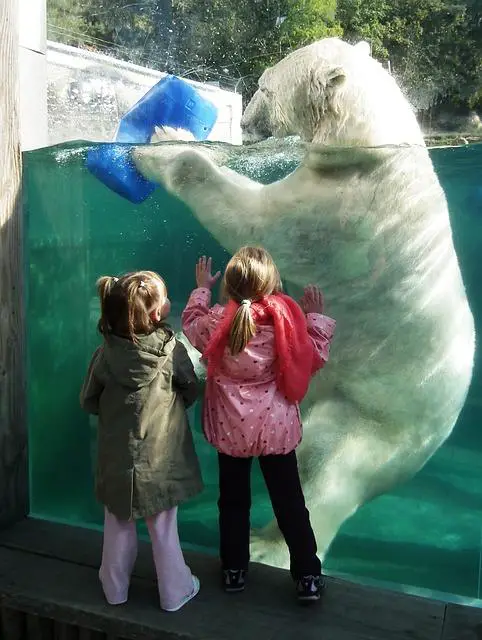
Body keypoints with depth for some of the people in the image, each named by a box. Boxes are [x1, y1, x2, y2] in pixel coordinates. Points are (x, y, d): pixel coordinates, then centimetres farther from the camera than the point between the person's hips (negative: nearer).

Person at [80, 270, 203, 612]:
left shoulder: (106, 352, -12)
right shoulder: (171, 348, -18)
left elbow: (89, 401, 0)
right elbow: (191, 391, -3)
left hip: (118, 456, 2)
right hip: (161, 457, -2)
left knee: (119, 525, 20)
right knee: (164, 528, 13)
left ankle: (115, 588, 37)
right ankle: (174, 591, 29)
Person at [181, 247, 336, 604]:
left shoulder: (218, 321, -15)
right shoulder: (287, 318, -18)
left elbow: (191, 325, 8)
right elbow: (315, 359, -5)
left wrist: (202, 288, 20)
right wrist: (317, 316, 5)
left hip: (231, 427, 1)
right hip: (276, 427, -1)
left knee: (233, 500, 18)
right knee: (290, 502, 11)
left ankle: (234, 570, 32)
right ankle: (308, 577, 21)